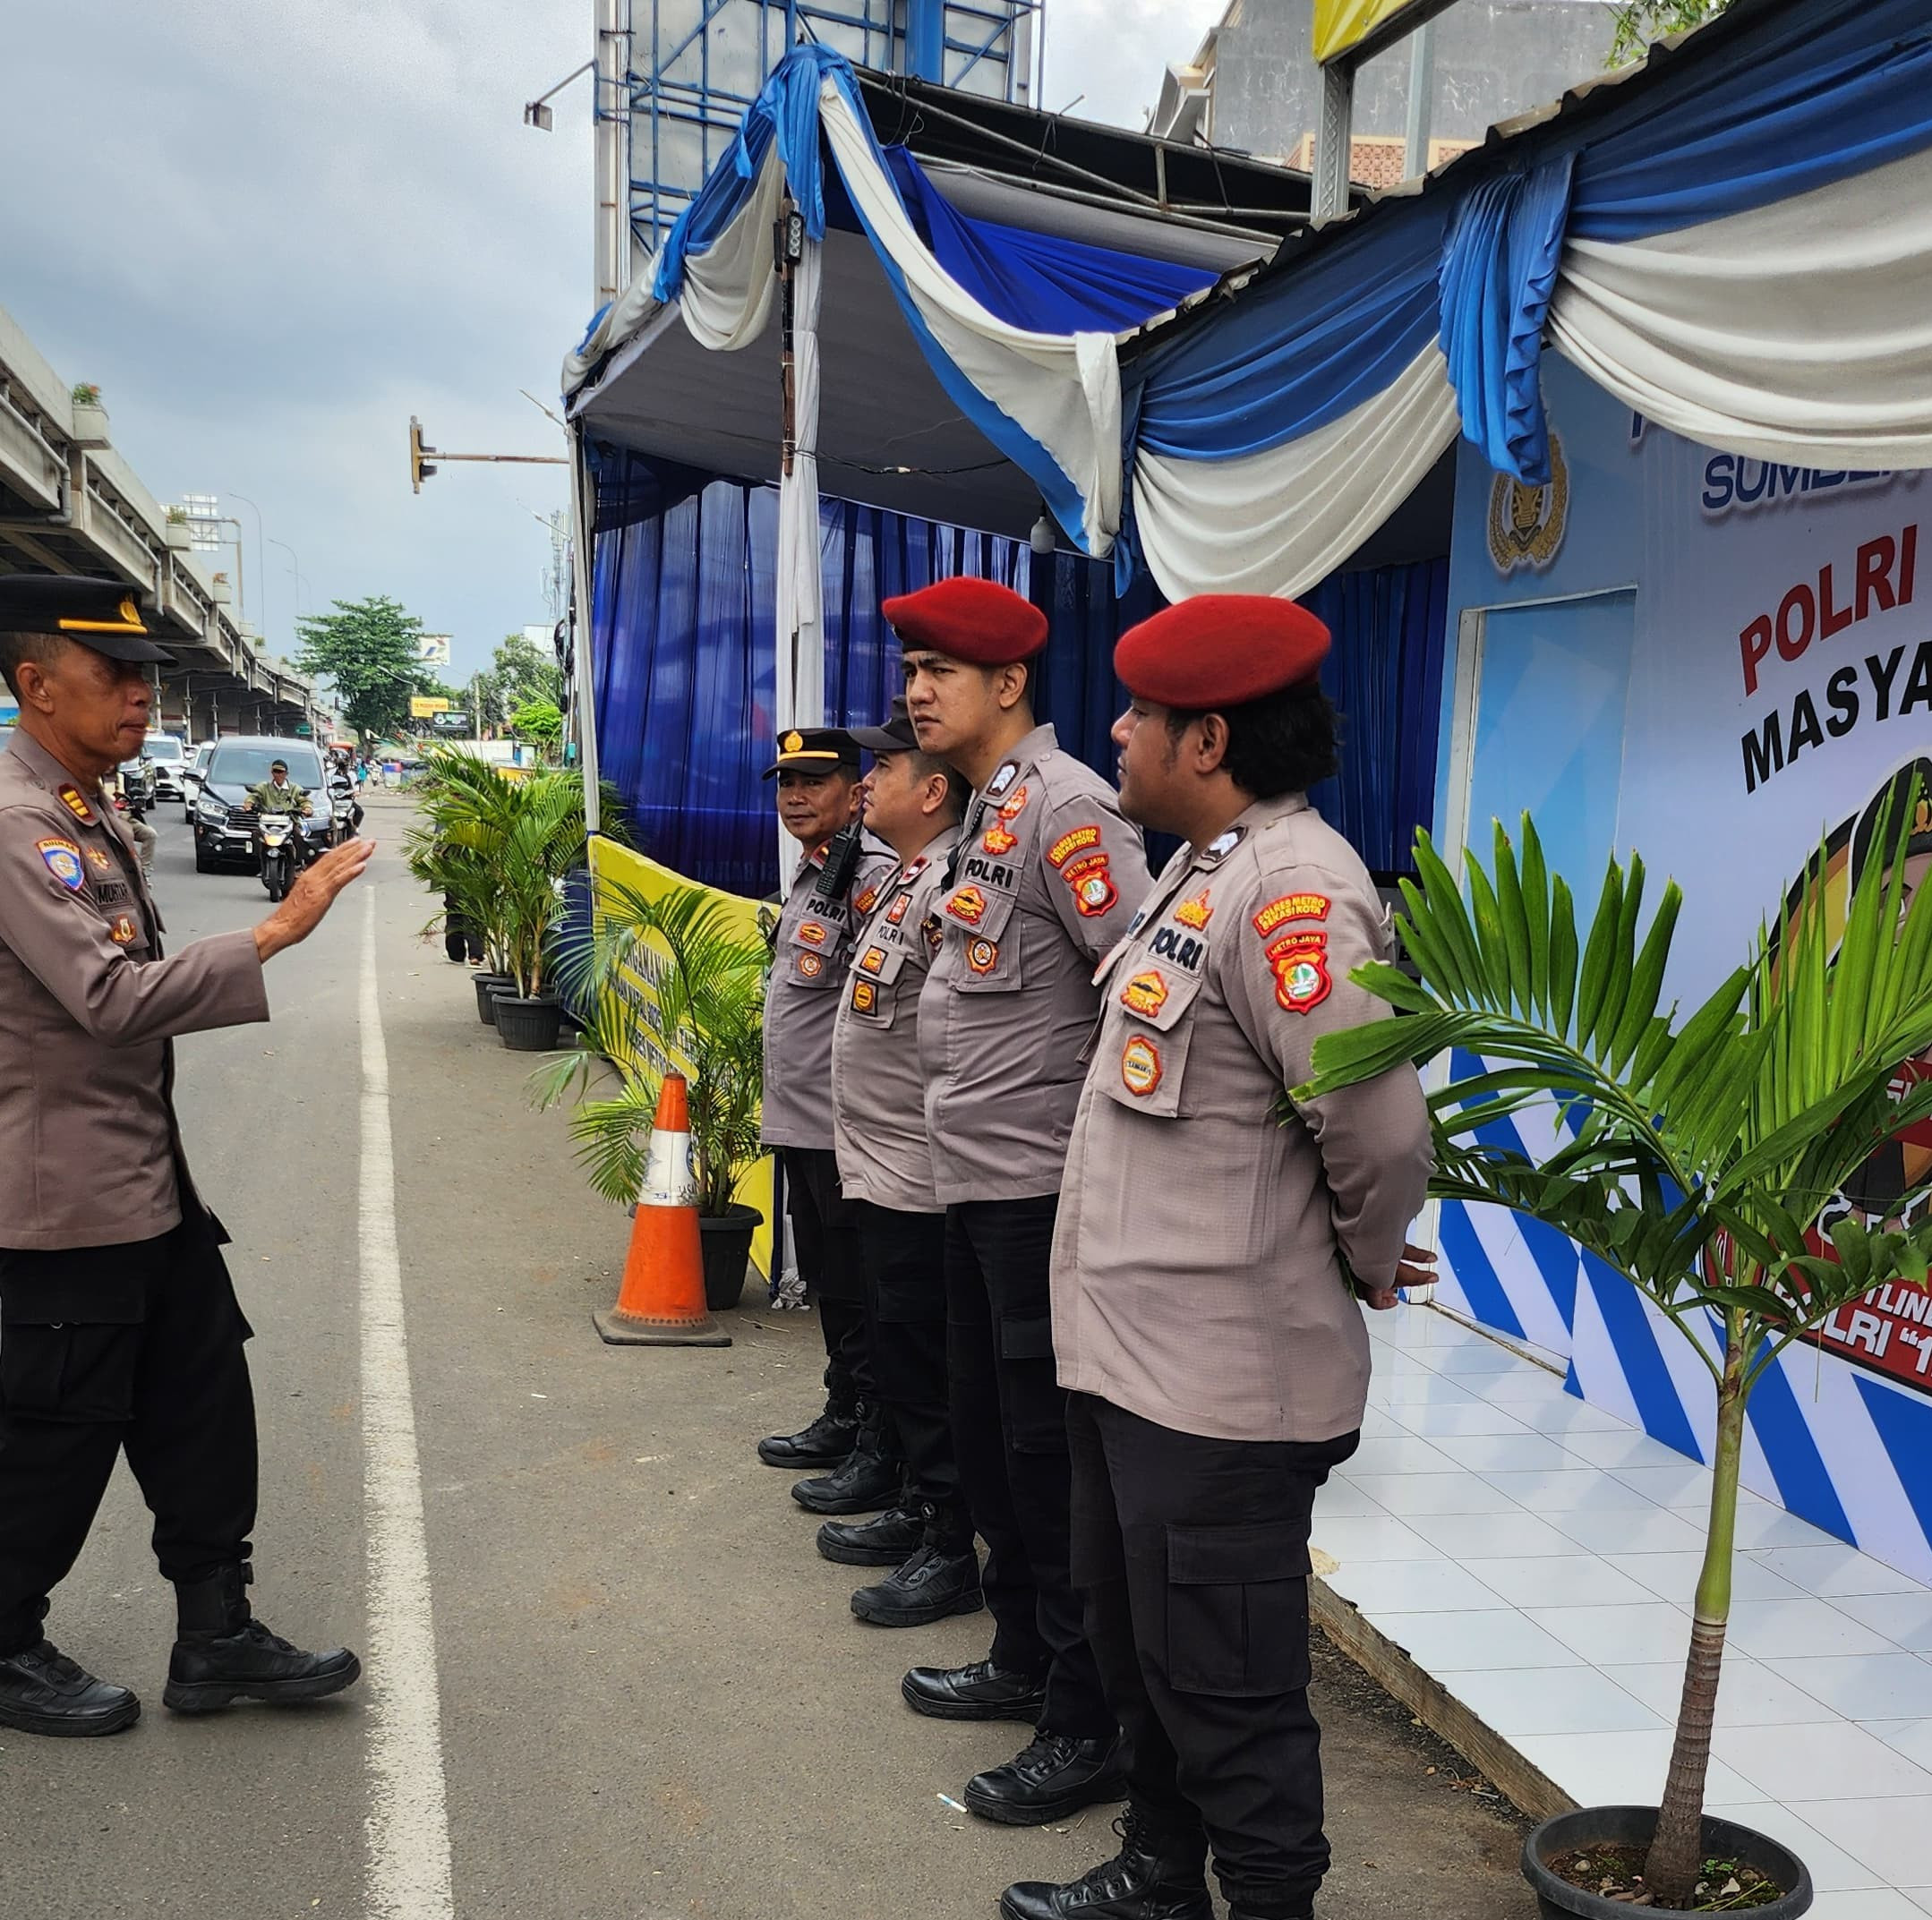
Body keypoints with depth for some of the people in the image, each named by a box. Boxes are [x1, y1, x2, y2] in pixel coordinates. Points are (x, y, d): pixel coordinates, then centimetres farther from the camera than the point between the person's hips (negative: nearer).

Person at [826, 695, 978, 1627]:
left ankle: (951, 1553, 9)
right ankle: (917, 1513, 32)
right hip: (879, 1165, 10)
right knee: (896, 1351, 19)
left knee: (923, 1365, -1)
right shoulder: (906, 877, 13)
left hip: (914, 1175, -10)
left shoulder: (947, 886, -20)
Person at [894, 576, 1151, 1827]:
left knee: (1049, 1455, -2)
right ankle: (1026, 1662, 35)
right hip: (978, 1175, 10)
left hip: (1041, 1183, -10)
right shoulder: (988, 807, 14)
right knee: (988, 1432, 19)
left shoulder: (1063, 806, -16)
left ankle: (1089, 1727, 11)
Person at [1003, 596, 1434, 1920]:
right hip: (1133, 1355, 11)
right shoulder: (1204, 872, 12)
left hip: (1221, 1384, -10)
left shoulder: (1291, 891, -21)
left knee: (1224, 1688, 3)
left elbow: (1381, 1127, -26)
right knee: (1137, 1648, 24)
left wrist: (1366, 1264, -8)